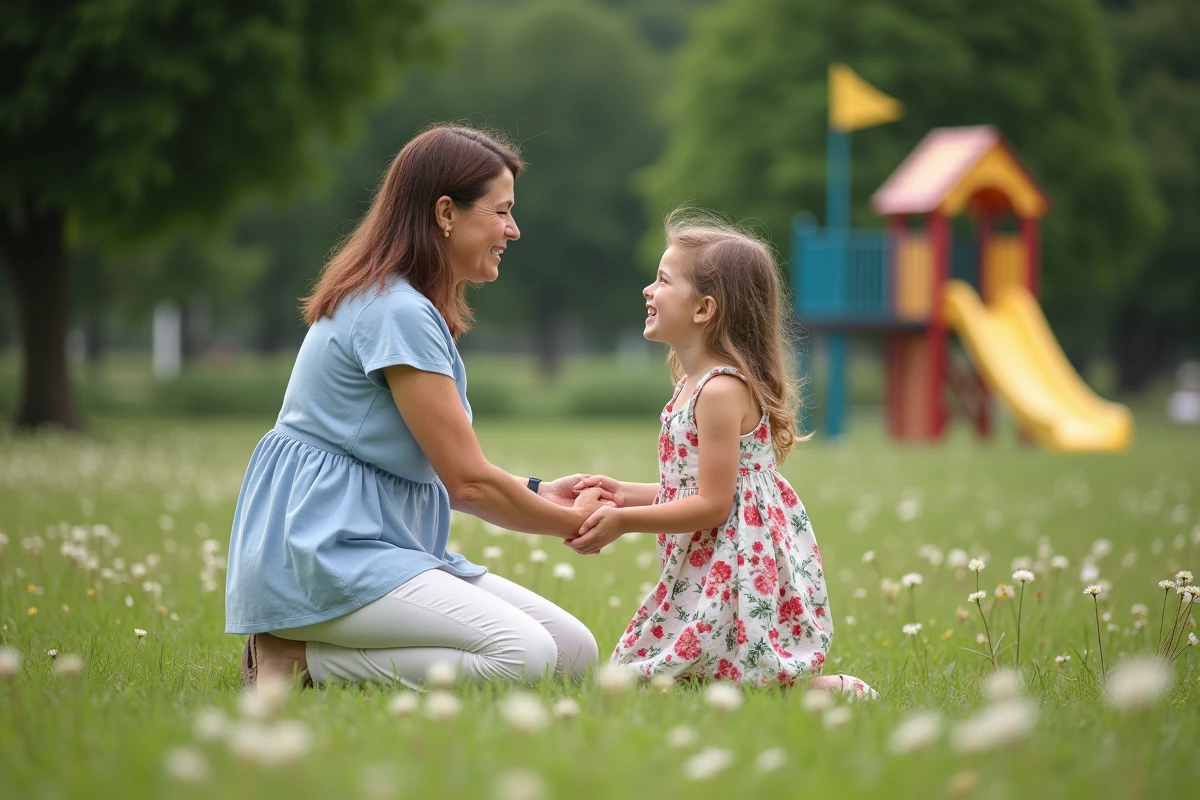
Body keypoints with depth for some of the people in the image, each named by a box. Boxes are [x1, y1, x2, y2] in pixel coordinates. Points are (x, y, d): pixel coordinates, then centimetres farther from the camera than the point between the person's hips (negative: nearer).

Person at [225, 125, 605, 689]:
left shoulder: (409, 306, 17)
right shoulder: (397, 313, -15)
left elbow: (446, 474, 20)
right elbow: (469, 480, -14)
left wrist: (536, 494, 10)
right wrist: (573, 523, 0)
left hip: (380, 545, 10)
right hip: (325, 549, -10)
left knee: (576, 651, 0)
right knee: (523, 657, -25)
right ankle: (297, 661, -11)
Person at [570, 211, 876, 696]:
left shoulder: (721, 390, -19)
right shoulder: (695, 383, 12)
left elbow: (713, 505, -22)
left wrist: (624, 522, -20)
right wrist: (628, 495, 9)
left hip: (738, 572, -10)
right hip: (711, 570, 10)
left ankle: (825, 689, -5)